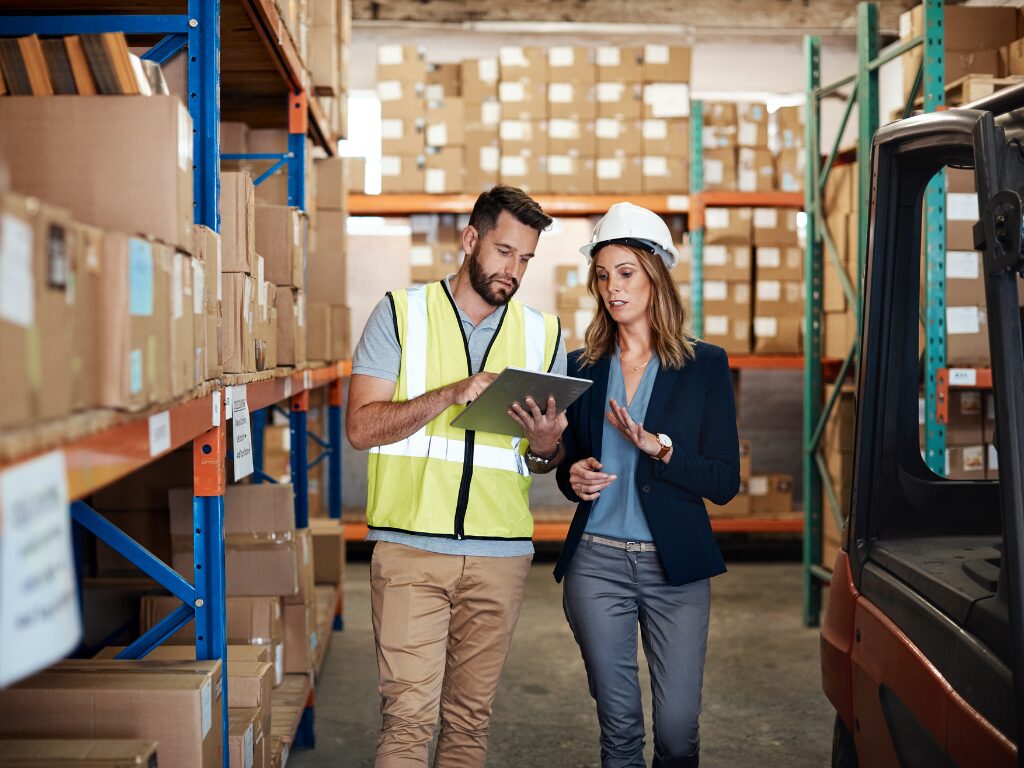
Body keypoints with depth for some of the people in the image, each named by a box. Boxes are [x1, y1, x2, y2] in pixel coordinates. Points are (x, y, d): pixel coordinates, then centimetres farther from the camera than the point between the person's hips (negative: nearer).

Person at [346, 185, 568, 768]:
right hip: (411, 547, -3)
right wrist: (452, 394, -16)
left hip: (500, 555, 3)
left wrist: (544, 447, -8)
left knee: (471, 718, 7)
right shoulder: (401, 313, 4)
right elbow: (361, 427, -5)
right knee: (408, 716, -8)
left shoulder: (543, 334, 12)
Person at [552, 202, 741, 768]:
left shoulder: (705, 365, 1)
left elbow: (724, 482, -3)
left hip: (675, 567, -2)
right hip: (596, 562, 2)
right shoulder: (582, 368, 8)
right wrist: (574, 478, -6)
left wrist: (660, 447, -18)